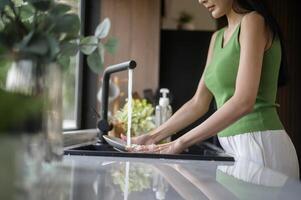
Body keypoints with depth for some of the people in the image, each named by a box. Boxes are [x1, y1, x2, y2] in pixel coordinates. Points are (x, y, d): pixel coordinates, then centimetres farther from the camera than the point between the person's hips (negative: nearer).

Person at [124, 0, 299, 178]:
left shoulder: (253, 21, -10)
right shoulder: (218, 38, 14)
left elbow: (243, 101, -21)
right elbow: (199, 103, 13)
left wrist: (180, 143, -22)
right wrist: (151, 138, 8)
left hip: (261, 145, -7)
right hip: (233, 147, 7)